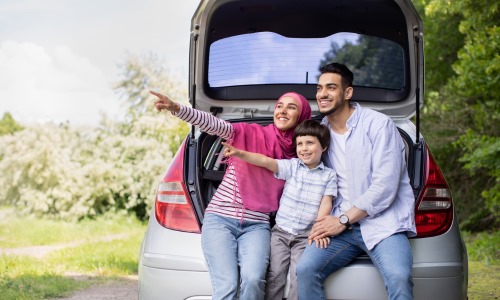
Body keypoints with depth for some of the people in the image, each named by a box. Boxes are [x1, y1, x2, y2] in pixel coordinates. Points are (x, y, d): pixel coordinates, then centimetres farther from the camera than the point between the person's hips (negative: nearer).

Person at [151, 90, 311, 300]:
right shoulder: (250, 133, 0)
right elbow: (213, 124, -14)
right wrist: (176, 108, -28)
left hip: (256, 226, 2)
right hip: (220, 219, -2)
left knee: (253, 280, -27)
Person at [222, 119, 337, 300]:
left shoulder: (329, 175, 3)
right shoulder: (292, 166, 3)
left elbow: (326, 204, -3)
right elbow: (265, 161, -8)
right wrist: (239, 154, -23)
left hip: (305, 236, -1)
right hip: (280, 231, 1)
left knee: (299, 277, -17)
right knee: (275, 275, -12)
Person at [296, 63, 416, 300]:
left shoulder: (378, 124, -5)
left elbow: (385, 186, -13)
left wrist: (343, 220, -13)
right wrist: (323, 222, -2)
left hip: (383, 222, -4)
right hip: (341, 224, 5)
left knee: (399, 278, -33)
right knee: (305, 269, -22)